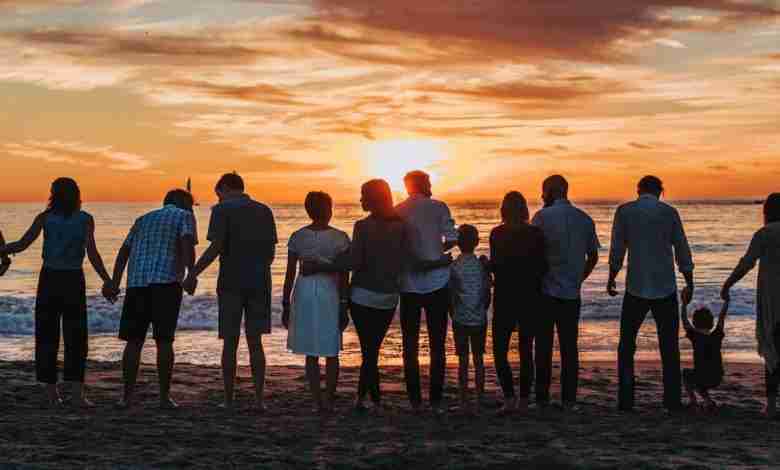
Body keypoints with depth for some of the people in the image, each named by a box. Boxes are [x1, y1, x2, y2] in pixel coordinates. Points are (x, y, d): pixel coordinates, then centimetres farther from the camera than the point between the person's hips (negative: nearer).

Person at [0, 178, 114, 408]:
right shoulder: (85, 219, -2)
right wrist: (107, 281, -5)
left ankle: (51, 393, 7)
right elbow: (92, 253, -10)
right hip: (74, 280, -1)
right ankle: (77, 393, -7)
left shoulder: (45, 217, -1)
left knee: (47, 336, 8)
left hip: (49, 279, 1)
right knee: (76, 337, 3)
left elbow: (21, 245, -8)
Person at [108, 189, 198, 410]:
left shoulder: (143, 219, 27)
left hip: (136, 283, 4)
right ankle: (165, 397, 2)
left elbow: (123, 253, 17)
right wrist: (192, 274, -12)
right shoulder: (184, 217, 11)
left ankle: (127, 396, 5)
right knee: (164, 341, -1)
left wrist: (115, 284, 12)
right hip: (166, 282, -4)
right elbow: (187, 244, -9)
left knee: (134, 341, 7)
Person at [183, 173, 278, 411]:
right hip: (260, 283, 4)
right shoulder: (264, 211, 10)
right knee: (255, 342, 8)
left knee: (230, 342, 4)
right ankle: (259, 399, 3)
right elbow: (271, 251, 11)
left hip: (231, 283, -4)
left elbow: (216, 247, -13)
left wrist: (193, 274, -7)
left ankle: (229, 400, 8)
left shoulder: (222, 210, -4)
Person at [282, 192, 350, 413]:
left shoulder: (297, 237, -1)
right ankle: (329, 400, 10)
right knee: (331, 353, 11)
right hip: (331, 294, -1)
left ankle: (318, 402, 8)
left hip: (304, 294, 2)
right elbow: (344, 277, -7)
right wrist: (344, 306, -1)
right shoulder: (340, 238, -5)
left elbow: (290, 275, 1)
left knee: (311, 353, 9)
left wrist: (286, 304, 8)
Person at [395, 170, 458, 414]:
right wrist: (436, 252, 9)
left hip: (408, 285, 1)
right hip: (437, 284, -1)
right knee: (437, 345, 5)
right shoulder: (439, 208, -2)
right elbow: (452, 239, -9)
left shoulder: (397, 212, 2)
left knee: (410, 345, 10)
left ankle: (415, 400, 9)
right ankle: (436, 400, 3)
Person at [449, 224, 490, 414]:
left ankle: (464, 401, 5)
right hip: (479, 320, 1)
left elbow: (450, 295, -3)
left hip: (460, 320, -1)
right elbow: (488, 293, 1)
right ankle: (479, 401, 11)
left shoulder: (453, 266, -7)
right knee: (478, 359, 9)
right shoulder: (482, 264, -3)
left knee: (463, 360, 4)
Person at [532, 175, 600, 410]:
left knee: (544, 345, 4)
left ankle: (542, 396, 7)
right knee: (569, 346, 7)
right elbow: (593, 257, 12)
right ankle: (569, 399, 7)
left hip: (546, 291, -4)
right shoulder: (585, 219, 7)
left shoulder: (543, 216, -7)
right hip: (572, 293, 4)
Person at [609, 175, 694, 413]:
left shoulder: (624, 211, -1)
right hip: (666, 288, 1)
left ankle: (626, 400, 4)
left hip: (636, 288, -1)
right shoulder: (669, 212, 1)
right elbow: (682, 251, 3)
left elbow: (617, 250, 0)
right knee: (669, 347, 8)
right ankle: (672, 401, 5)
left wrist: (611, 278, 13)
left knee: (626, 345, 9)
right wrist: (689, 284, 11)